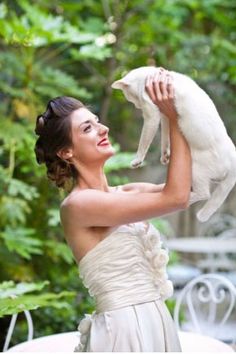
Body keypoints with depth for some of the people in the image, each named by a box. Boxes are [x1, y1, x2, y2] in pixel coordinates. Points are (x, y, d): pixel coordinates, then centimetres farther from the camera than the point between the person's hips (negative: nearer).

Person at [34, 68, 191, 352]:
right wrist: (173, 118, -16)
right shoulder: (77, 204, -16)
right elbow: (176, 197, -20)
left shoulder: (123, 194, 8)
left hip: (155, 325, 8)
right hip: (124, 330, -8)